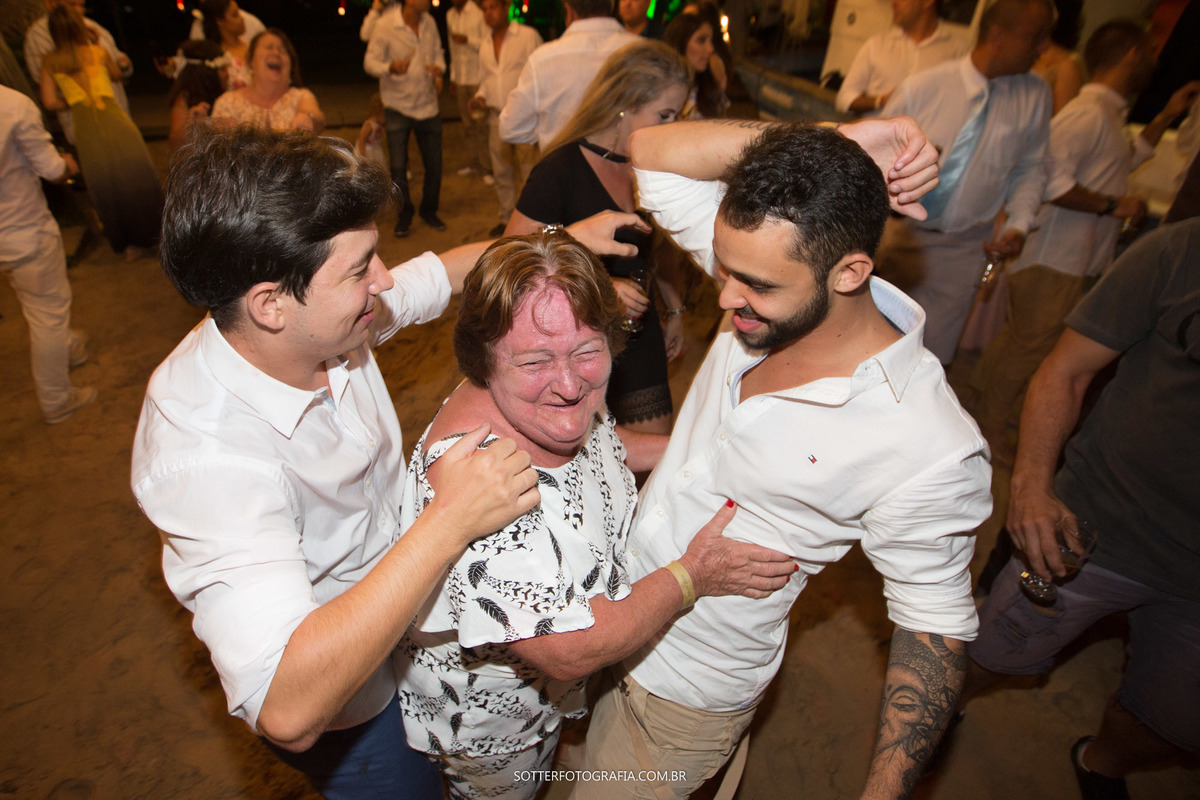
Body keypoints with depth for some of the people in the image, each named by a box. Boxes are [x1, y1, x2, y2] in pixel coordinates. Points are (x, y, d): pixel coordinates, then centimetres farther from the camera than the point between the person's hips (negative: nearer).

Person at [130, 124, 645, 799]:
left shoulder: (317, 317, -19)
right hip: (340, 711, -6)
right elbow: (287, 708, -47)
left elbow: (445, 272, 0)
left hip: (399, 619, 6)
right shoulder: (206, 452, -41)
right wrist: (451, 521, -48)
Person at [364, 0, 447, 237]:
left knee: (433, 163, 6)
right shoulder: (386, 25, -11)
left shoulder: (429, 22, 4)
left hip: (428, 105, 4)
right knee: (398, 166, -2)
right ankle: (404, 215, 15)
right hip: (398, 106, -4)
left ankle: (429, 211, 25)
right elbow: (369, 62, -12)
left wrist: (438, 69, -8)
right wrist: (390, 67, -32)